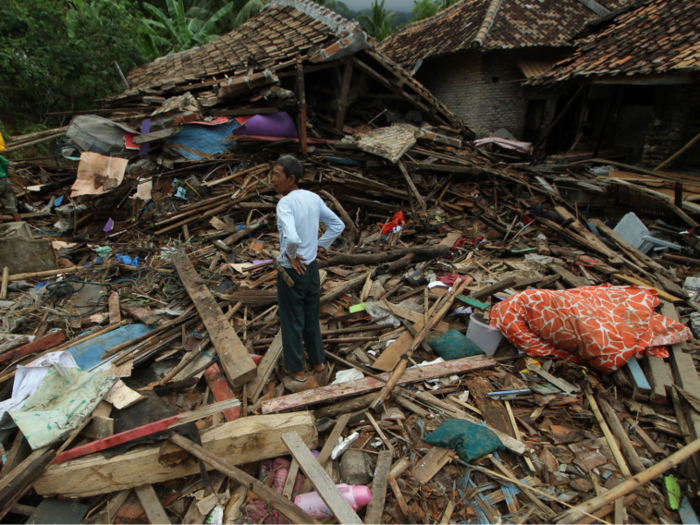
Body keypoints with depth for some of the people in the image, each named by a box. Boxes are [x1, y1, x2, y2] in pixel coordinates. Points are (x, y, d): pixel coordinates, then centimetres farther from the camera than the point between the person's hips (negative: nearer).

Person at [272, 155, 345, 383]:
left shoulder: (285, 203, -22)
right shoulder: (314, 198, 0)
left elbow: (292, 238, -38)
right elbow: (338, 225, 8)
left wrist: (291, 255, -18)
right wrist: (320, 246, 9)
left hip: (292, 271, -7)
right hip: (312, 267, 7)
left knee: (292, 321, 11)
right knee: (312, 317, 22)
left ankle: (296, 368, 27)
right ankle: (318, 360, 37)